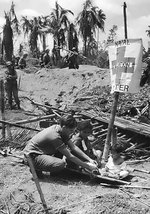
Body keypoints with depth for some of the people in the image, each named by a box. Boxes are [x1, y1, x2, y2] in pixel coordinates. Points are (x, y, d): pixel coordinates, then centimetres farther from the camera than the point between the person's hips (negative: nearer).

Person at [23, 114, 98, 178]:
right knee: (61, 164, -29)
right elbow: (70, 156, -23)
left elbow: (74, 147, 1)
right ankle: (37, 169, -7)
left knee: (68, 150, -1)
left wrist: (89, 159, -4)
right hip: (32, 156, -9)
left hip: (42, 151, 9)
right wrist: (87, 166, -17)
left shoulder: (59, 129, -2)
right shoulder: (55, 137, -29)